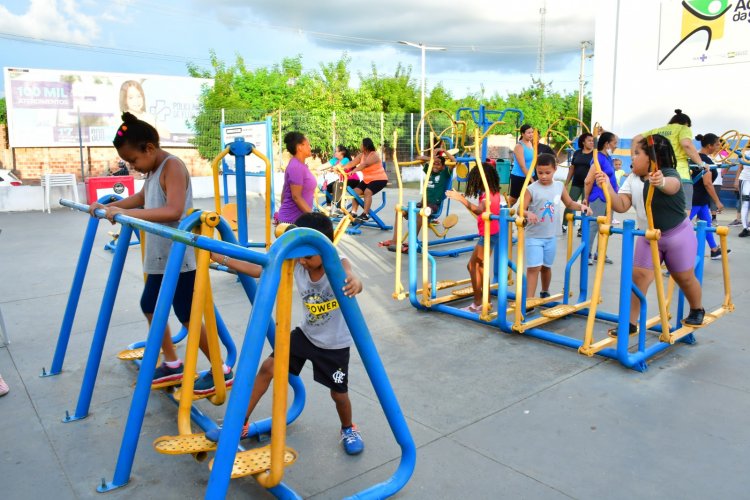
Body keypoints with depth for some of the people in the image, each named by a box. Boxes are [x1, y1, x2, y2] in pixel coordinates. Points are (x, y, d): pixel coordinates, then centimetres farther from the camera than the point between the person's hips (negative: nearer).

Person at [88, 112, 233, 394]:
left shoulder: (172, 166, -18)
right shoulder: (152, 171, 10)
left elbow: (174, 211, -33)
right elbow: (142, 198, 31)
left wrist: (125, 213, -36)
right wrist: (108, 207, 24)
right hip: (159, 256, 10)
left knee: (187, 316, -3)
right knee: (149, 306, 18)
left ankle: (222, 371, 10)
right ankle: (172, 365, 31)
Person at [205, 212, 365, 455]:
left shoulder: (339, 264, -28)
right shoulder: (295, 263, -16)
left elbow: (352, 280, -50)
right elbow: (259, 270, -11)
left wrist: (355, 283, -76)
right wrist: (218, 257, -15)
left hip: (335, 343, -4)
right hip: (306, 333, 4)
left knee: (338, 393, 7)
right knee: (267, 368, 0)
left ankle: (348, 429, 40)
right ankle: (240, 424, 17)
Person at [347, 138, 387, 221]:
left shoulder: (374, 155, -19)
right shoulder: (361, 155, 3)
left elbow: (365, 164, -35)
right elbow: (352, 163, -6)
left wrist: (353, 171, -47)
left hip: (379, 179, -8)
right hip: (367, 180, 8)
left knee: (367, 192, -29)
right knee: (355, 191, -7)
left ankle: (365, 214, -28)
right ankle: (353, 212, -4)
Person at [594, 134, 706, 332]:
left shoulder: (669, 174, -23)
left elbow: (672, 186, -48)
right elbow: (621, 206, -13)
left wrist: (661, 182, -72)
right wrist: (607, 187, -29)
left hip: (678, 235, -5)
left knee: (684, 278, 12)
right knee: (639, 275, -6)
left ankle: (697, 310, 41)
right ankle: (630, 323, 0)